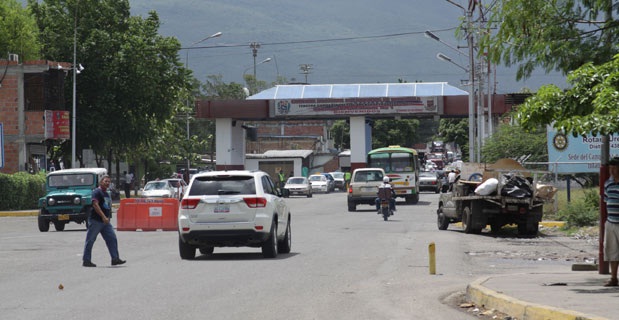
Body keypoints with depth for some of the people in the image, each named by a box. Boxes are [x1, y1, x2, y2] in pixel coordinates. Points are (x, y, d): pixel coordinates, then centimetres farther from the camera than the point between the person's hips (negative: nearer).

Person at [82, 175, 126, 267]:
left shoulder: (107, 194, 18)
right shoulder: (97, 192, -10)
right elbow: (95, 205, -21)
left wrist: (108, 217, 18)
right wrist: (103, 217, -28)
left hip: (105, 221, 9)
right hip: (95, 220, -9)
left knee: (112, 238, 1)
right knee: (90, 240, -1)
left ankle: (115, 258, 1)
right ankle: (86, 260, 3)